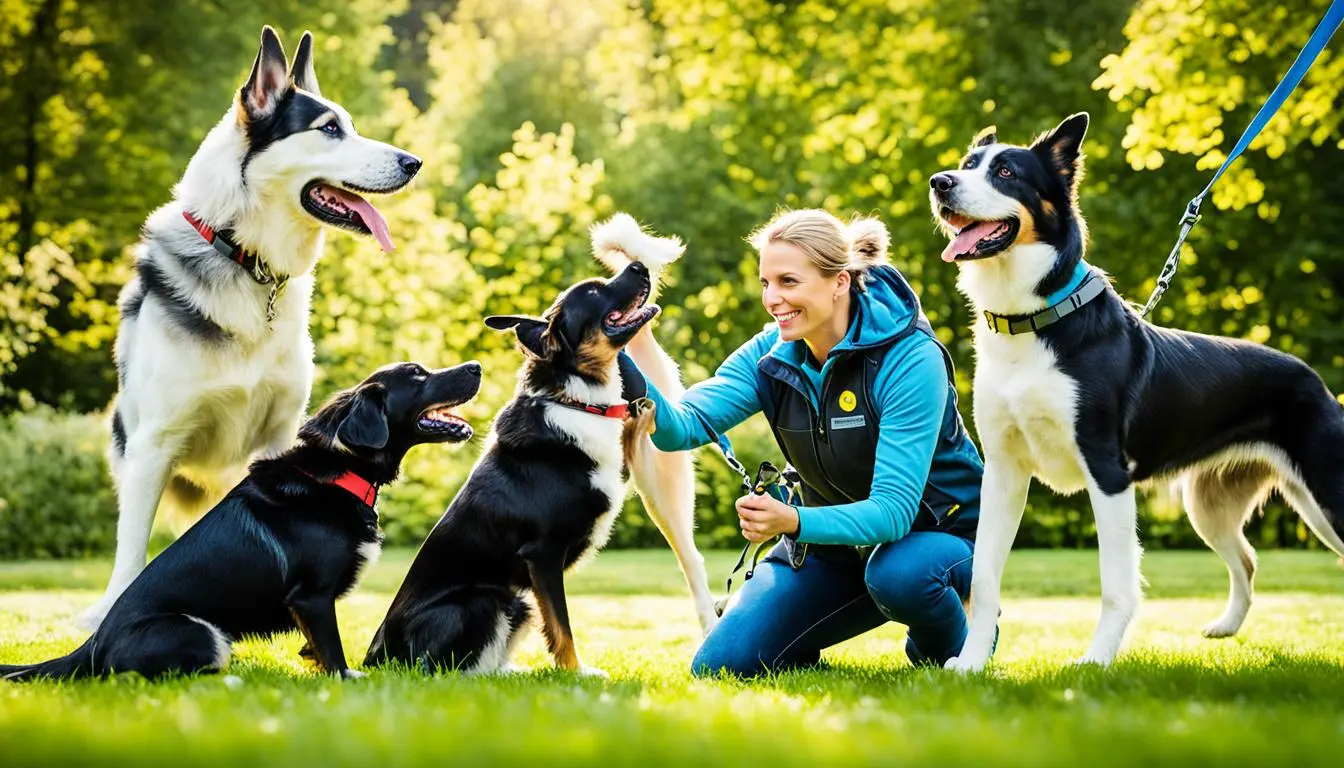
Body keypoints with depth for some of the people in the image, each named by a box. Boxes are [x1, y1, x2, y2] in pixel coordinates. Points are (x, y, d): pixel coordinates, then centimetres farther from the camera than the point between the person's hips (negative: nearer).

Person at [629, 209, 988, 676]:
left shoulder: (910, 358, -27)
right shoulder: (772, 354, -8)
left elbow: (892, 510, -33)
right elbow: (680, 427, -19)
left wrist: (794, 522, -49)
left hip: (938, 529, -4)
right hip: (836, 534, 5)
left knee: (897, 575, -41)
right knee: (719, 666, -11)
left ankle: (951, 656, -7)